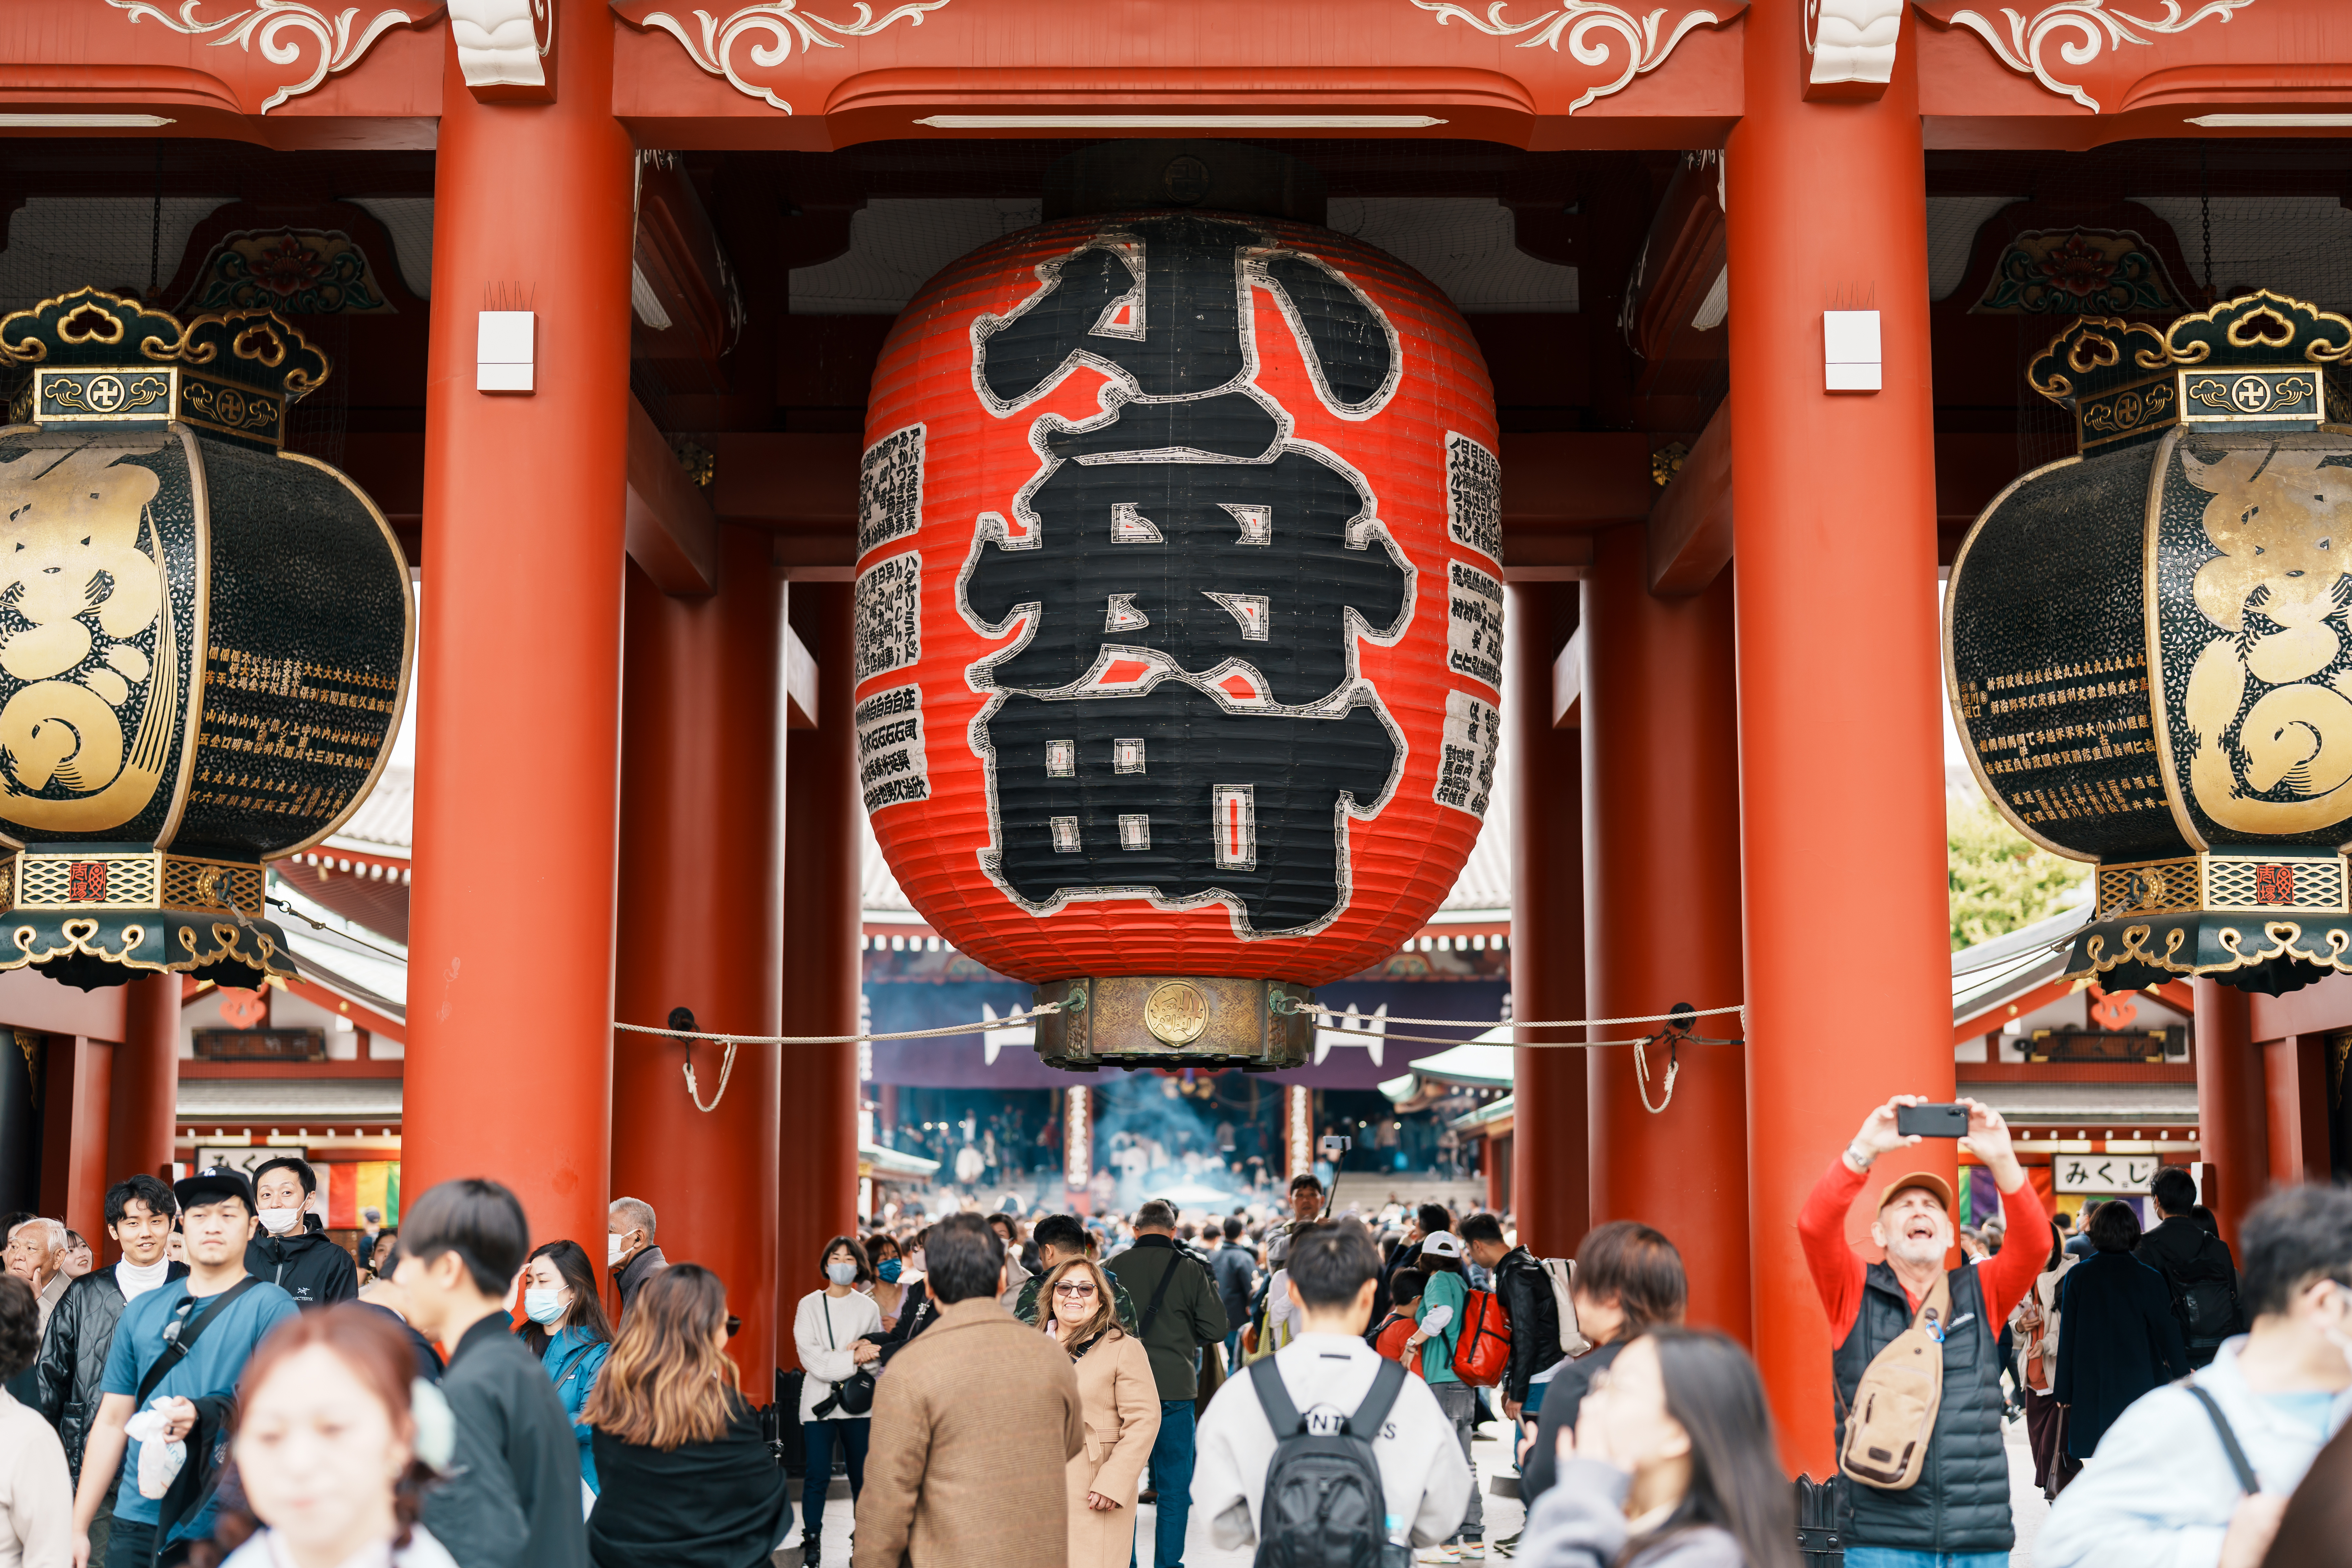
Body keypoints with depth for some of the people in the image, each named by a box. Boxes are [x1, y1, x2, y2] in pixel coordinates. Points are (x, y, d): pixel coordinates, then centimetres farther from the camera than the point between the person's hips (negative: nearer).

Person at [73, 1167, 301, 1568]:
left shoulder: (271, 1306, -2)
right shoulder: (142, 1310, 12)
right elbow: (112, 1422, 14)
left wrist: (205, 1417, -25)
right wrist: (79, 1527, 11)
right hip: (137, 1520, 4)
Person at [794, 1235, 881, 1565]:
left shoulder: (869, 1308, 6)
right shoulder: (810, 1305, 1)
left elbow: (879, 1354, 8)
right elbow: (810, 1357, -8)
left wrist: (867, 1350, -14)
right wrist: (852, 1358, -15)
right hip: (820, 1400, -1)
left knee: (862, 1476, 4)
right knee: (818, 1476, -5)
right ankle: (812, 1546, 4)